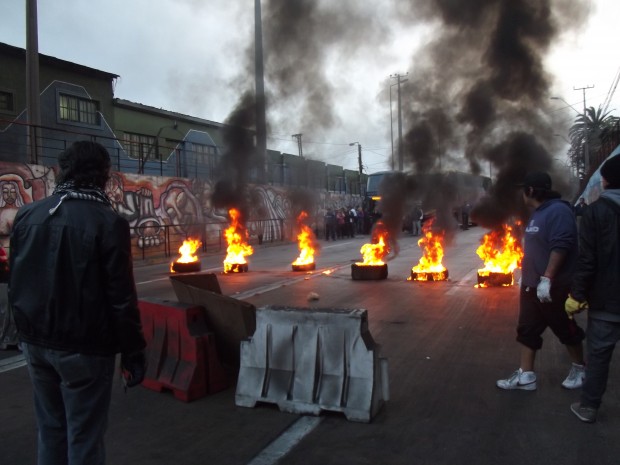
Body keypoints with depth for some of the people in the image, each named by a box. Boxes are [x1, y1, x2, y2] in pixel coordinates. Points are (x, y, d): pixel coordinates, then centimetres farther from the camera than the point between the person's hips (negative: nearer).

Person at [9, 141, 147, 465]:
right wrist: (133, 352, -8)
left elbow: (15, 280, 10)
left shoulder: (27, 215, 2)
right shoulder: (108, 222, -17)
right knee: (84, 436, 7)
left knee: (50, 429, 20)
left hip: (36, 342, 6)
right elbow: (121, 296, -16)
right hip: (84, 347, -6)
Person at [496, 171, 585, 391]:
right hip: (532, 285, 9)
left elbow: (560, 247, -28)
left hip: (554, 286, -9)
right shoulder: (538, 212, 13)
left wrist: (546, 279, -31)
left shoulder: (558, 211, -18)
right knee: (527, 330, 9)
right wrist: (526, 276, 21)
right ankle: (526, 375, 15)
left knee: (566, 330, 9)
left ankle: (579, 369, 29)